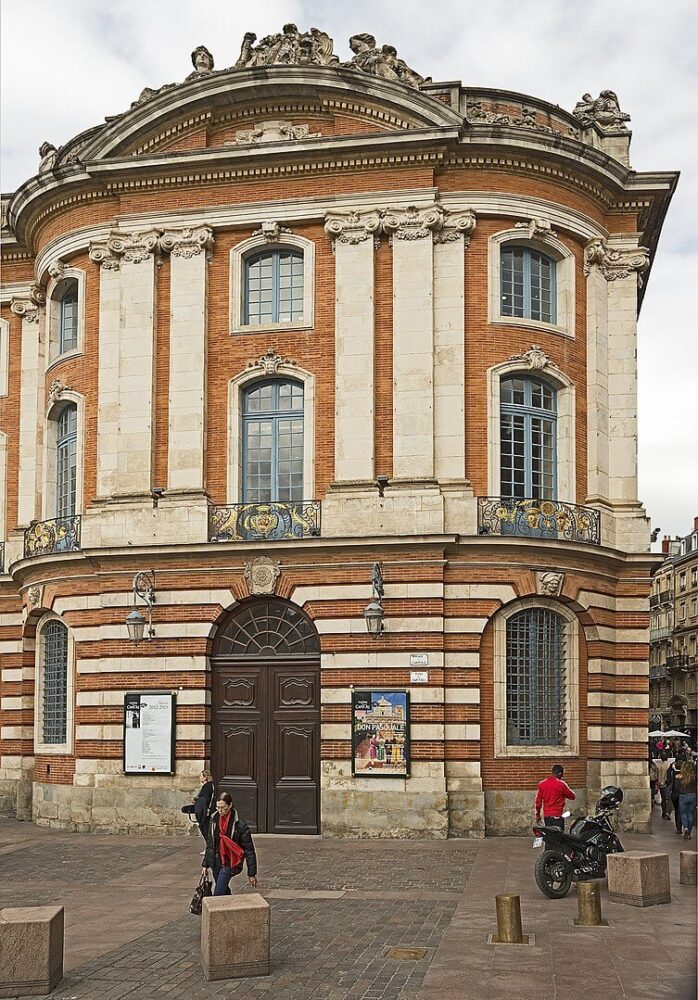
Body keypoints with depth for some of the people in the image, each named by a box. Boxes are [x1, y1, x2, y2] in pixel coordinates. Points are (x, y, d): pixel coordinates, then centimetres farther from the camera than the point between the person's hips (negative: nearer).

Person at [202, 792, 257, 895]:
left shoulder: (240, 825, -15)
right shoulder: (214, 820, 1)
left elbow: (249, 850, -11)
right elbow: (209, 844, 13)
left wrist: (251, 873, -10)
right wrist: (205, 864, 13)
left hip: (229, 863, -6)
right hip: (216, 861, 6)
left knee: (218, 894, -14)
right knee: (224, 891, 15)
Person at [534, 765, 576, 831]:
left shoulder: (542, 784, 4)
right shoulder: (561, 784, -9)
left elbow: (538, 800, 8)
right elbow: (572, 796, 1)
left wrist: (537, 814, 16)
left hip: (546, 815, 5)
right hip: (557, 816, -5)